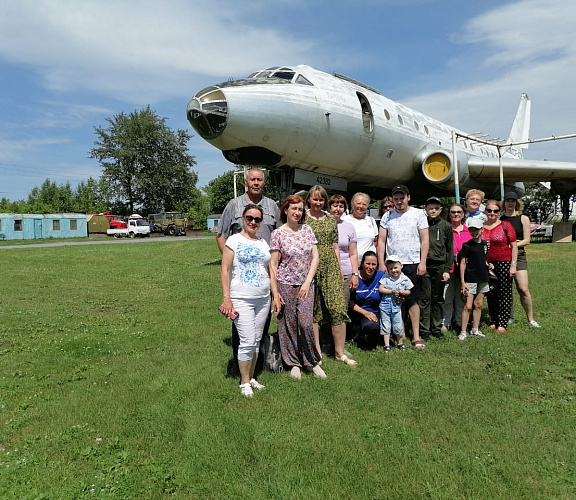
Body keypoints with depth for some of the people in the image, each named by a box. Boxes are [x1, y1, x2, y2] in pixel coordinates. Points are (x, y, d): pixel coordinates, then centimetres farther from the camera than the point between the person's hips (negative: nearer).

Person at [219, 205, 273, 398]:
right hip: (242, 300, -5)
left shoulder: (263, 242, 12)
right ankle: (244, 382, 10)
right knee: (247, 341, -6)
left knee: (256, 340, 11)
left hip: (263, 299, 6)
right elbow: (225, 270, -7)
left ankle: (251, 377, 25)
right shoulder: (234, 240, -3)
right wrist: (226, 298, -13)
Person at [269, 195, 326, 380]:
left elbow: (315, 257, 5)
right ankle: (294, 363, 22)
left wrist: (307, 282, -5)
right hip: (285, 284, -2)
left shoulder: (307, 230, 5)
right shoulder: (278, 234, -5)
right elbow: (273, 265, -5)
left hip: (306, 284, 2)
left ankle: (312, 361, 16)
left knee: (306, 323, -4)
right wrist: (275, 293, -9)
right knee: (288, 324, 6)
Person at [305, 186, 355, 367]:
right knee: (312, 310, 4)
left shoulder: (331, 220, 13)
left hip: (331, 267, 3)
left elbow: (335, 246, 14)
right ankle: (317, 351, 17)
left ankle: (340, 352, 6)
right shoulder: (302, 219, 3)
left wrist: (339, 269, 9)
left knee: (339, 308, -5)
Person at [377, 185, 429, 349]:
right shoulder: (387, 216, 8)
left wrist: (422, 262, -6)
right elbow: (381, 241, 7)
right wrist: (381, 263, 0)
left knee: (413, 300, 1)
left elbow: (424, 240, 2)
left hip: (412, 264, -1)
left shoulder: (419, 214, 4)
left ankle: (416, 337, 7)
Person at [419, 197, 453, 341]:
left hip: (440, 266, 2)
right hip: (424, 265, -2)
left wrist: (447, 269, 0)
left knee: (438, 298, 9)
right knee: (425, 298, 0)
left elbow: (450, 249, 7)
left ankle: (437, 328, 19)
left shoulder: (446, 226, 6)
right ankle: (424, 329, 7)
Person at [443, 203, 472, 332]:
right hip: (449, 268, -3)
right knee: (447, 296, -1)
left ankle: (460, 323, 21)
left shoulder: (468, 230, 11)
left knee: (461, 296, 10)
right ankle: (446, 323, 9)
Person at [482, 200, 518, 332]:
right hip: (487, 265, 3)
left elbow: (514, 246, -3)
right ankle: (493, 321, 20)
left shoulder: (505, 225, -3)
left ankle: (502, 323, 9)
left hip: (504, 263, -3)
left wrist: (513, 265, -8)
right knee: (491, 294, 9)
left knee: (504, 294, 2)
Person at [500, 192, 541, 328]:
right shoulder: (499, 219, 8)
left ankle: (530, 319, 4)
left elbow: (527, 240, -1)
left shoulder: (523, 218, 4)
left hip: (518, 255, -1)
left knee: (523, 289, -8)